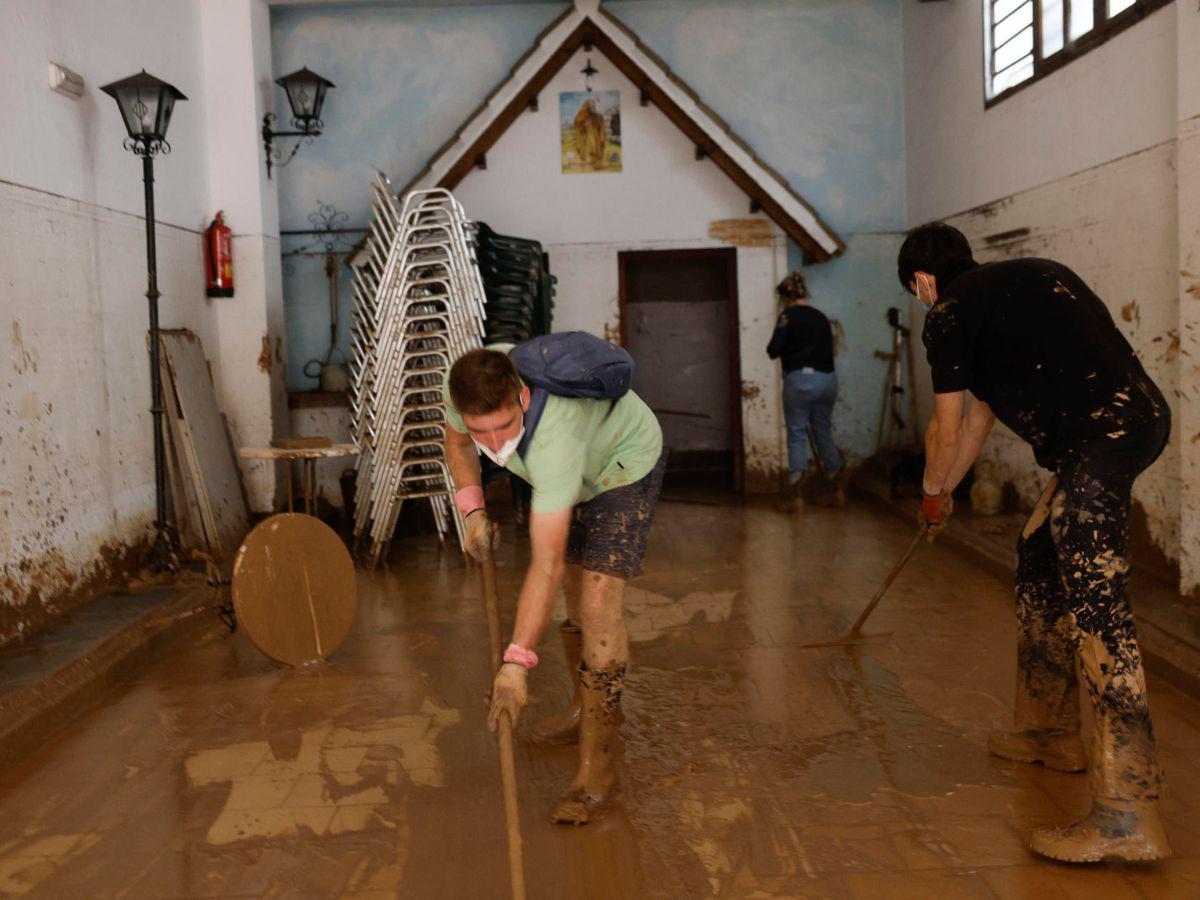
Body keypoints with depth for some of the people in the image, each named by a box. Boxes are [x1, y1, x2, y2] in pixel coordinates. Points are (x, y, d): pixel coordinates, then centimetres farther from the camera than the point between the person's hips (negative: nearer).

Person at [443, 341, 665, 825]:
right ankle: (589, 708, 36)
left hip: (624, 463, -7)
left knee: (599, 603, -18)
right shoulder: (463, 388, -27)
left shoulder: (553, 437, -45)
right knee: (574, 585, 17)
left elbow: (546, 564, -44)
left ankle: (599, 763, -11)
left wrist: (515, 663, -44)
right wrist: (473, 512, -11)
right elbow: (457, 441, 0)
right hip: (576, 465, 8)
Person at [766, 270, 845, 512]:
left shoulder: (788, 315, -4)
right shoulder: (821, 317, 14)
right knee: (823, 433, 17)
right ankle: (836, 489, 23)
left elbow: (774, 350, -10)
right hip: (828, 378, 6)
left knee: (797, 435, 0)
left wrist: (781, 350, 11)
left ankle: (795, 496, -2)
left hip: (800, 379, -6)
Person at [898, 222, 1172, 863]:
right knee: (1038, 557, 19)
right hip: (1136, 416, 10)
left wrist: (935, 491, 25)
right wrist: (946, 491, 38)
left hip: (1099, 436, -10)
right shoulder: (1014, 282, 26)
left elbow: (948, 430, 6)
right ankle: (1050, 731, 29)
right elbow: (981, 413, 31)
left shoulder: (952, 312, -2)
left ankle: (1129, 815, -18)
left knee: (1093, 600, -15)